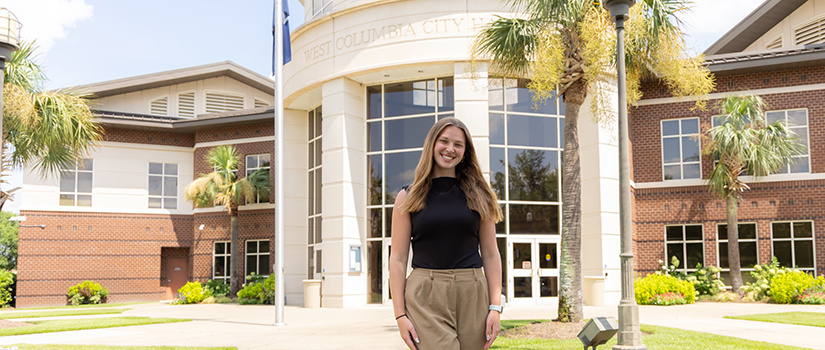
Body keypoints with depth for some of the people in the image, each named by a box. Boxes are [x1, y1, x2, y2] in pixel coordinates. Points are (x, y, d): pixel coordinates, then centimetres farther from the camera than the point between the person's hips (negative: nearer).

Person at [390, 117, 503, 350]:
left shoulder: (478, 195, 10)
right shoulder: (409, 197, 6)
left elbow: (491, 255, 8)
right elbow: (398, 259, 3)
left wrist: (495, 307, 0)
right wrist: (400, 315, -4)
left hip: (472, 295, 2)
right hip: (425, 296, -2)